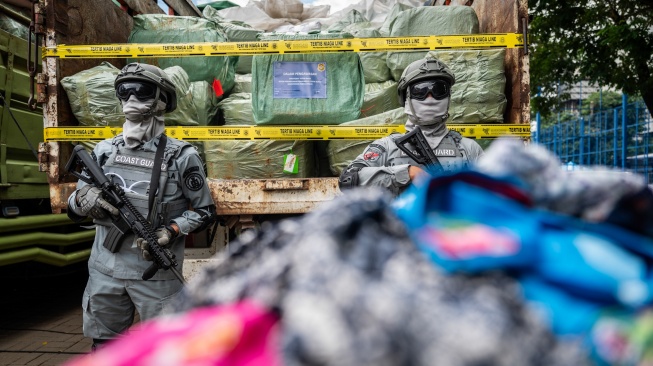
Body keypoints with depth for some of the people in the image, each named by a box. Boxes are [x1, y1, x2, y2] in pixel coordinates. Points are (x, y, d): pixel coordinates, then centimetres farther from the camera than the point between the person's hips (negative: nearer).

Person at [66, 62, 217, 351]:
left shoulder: (181, 156, -8)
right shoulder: (104, 151, 4)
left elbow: (205, 213, -2)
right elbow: (72, 211, 11)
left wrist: (171, 231, -18)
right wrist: (83, 197, -12)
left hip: (157, 273, -4)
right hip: (105, 270, 4)